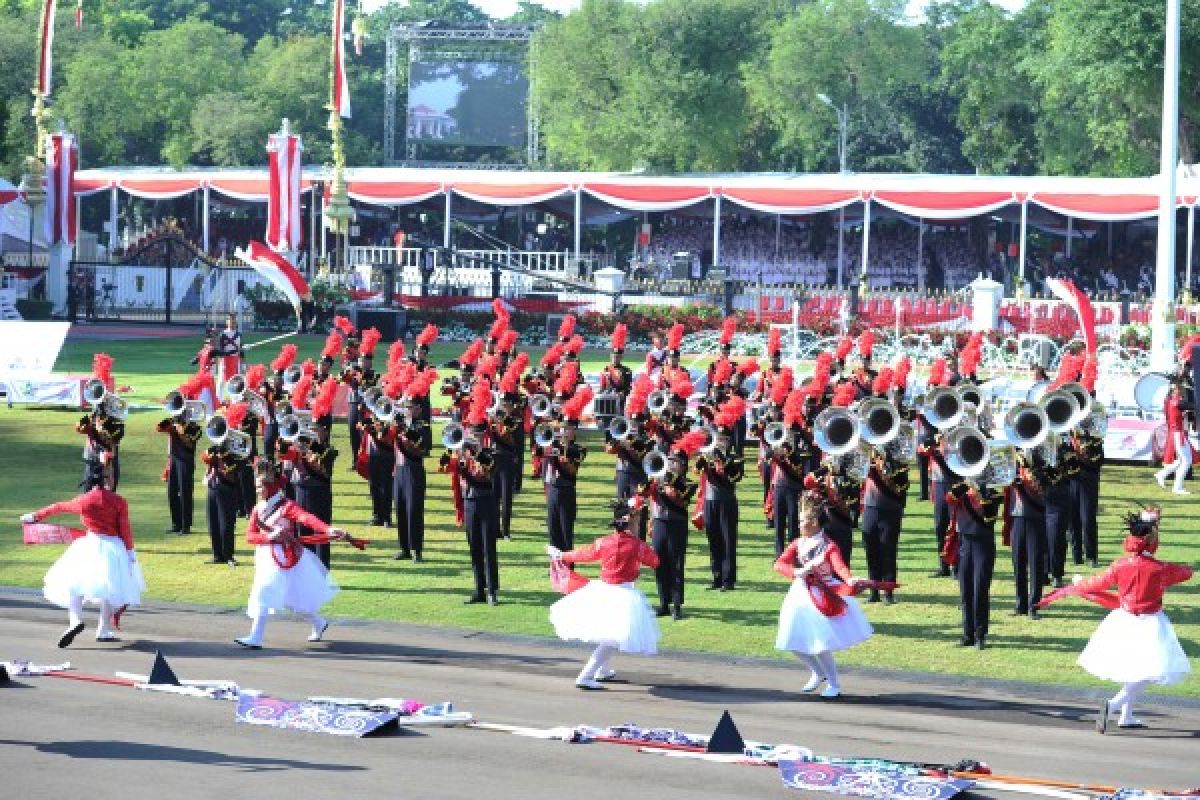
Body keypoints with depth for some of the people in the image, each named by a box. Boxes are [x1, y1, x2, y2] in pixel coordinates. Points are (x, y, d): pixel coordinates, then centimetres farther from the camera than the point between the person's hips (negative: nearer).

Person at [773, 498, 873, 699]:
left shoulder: (829, 546, -14)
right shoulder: (798, 544, 2)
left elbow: (839, 566, -29)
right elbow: (779, 564, -6)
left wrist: (849, 580, -50)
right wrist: (796, 572, -25)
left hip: (823, 597, -6)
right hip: (801, 595, 6)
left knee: (821, 645, -10)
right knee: (795, 642, 9)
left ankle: (833, 684, 10)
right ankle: (819, 673, 35)